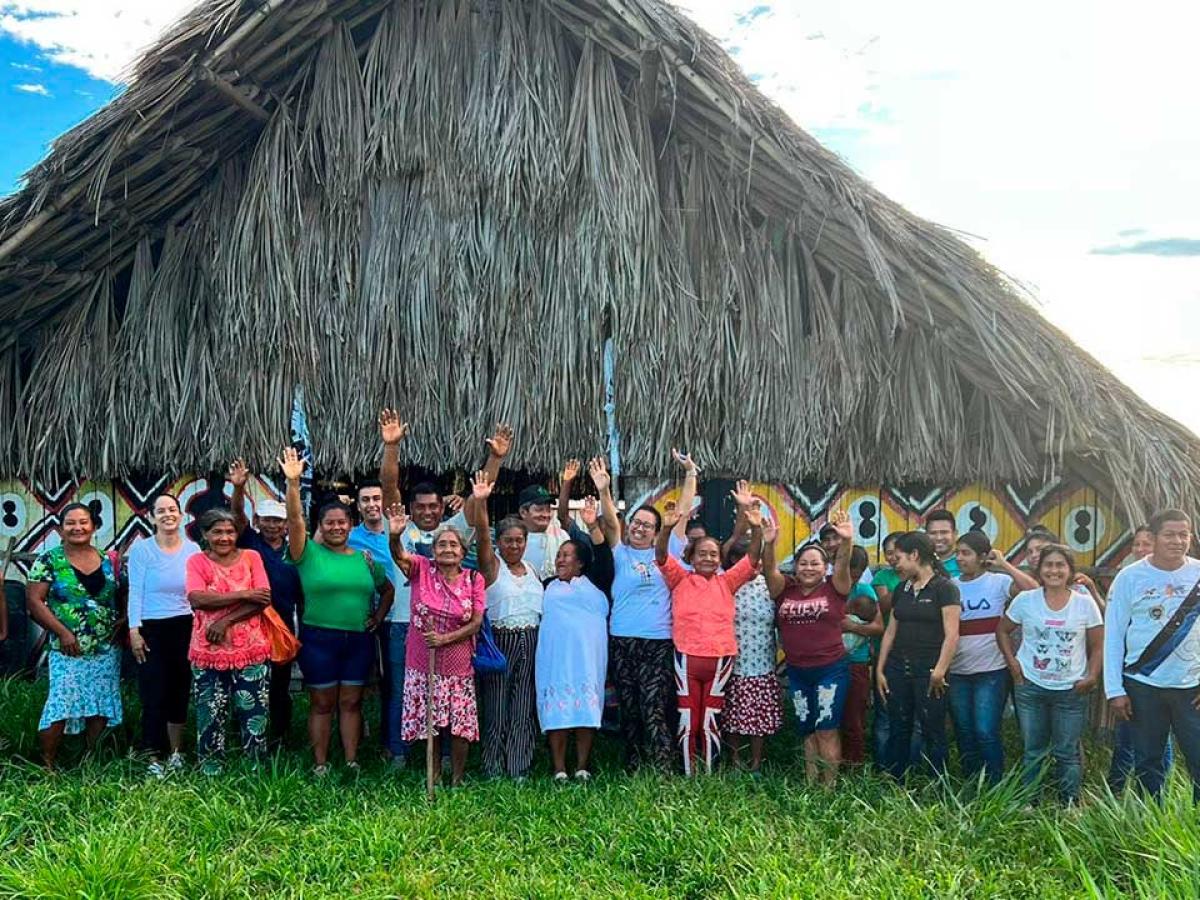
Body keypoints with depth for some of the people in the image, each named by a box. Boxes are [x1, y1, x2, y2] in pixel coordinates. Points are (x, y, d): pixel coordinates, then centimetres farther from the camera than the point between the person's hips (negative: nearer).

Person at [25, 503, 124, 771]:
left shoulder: (109, 561, 8)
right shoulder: (49, 561, -2)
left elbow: (124, 596, 17)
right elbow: (34, 601, -7)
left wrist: (123, 621, -2)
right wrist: (62, 632, -14)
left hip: (106, 650, 4)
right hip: (68, 649, -4)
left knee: (101, 705, 7)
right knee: (60, 705, -8)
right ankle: (47, 764, 6)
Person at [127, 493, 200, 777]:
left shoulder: (192, 550, 2)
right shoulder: (141, 549, -6)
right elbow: (135, 592, -6)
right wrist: (134, 630, -11)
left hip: (184, 627, 3)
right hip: (151, 629, -3)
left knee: (180, 690, 11)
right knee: (154, 693, -2)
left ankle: (175, 751, 25)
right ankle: (153, 758, 8)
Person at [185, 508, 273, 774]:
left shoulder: (251, 557, 4)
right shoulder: (197, 561, 2)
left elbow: (263, 599, -7)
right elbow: (197, 599, -14)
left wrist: (226, 620, -15)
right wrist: (244, 594, -16)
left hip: (251, 650, 0)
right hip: (209, 652, 0)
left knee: (254, 712, 3)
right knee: (210, 714, 6)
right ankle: (209, 770, 19)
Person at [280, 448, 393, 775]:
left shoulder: (364, 558, 8)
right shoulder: (309, 553, -2)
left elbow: (387, 589, 21)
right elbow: (295, 519, -16)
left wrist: (379, 616, 7)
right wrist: (293, 483, -27)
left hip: (359, 640, 3)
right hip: (318, 639, -3)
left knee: (351, 702, 10)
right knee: (322, 704, 5)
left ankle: (351, 762, 17)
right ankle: (320, 765, 14)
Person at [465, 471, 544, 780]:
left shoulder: (532, 569, 14)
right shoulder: (492, 566, -1)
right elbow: (482, 534, -17)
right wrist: (479, 501, -31)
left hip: (530, 641, 4)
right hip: (500, 641, -4)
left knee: (524, 708, 5)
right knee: (496, 707, 0)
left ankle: (519, 770, 12)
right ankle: (493, 771, 9)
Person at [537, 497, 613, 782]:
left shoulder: (593, 582, 12)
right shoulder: (548, 586, 20)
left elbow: (603, 558, -2)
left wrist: (593, 526, -14)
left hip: (587, 654, -1)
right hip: (554, 654, 2)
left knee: (586, 705, -3)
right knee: (556, 708, -4)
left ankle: (582, 767, 5)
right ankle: (559, 769, 0)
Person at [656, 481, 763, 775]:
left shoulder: (727, 582, 9)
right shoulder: (680, 580, 6)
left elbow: (753, 558, -1)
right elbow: (661, 557, -8)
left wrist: (756, 527, -18)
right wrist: (666, 528, -27)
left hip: (720, 658, 1)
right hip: (686, 658, -1)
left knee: (711, 721, 8)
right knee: (687, 720, 4)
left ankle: (709, 776, 17)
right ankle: (688, 776, 12)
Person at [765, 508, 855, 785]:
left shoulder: (834, 589, -3)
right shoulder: (785, 589, 3)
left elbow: (843, 565, -19)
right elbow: (769, 568, -11)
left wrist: (847, 541, -40)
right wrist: (769, 543, -31)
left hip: (831, 670, -4)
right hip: (797, 672, 4)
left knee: (827, 729, -3)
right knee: (806, 730, 13)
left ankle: (830, 785, 5)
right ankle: (810, 784, 22)